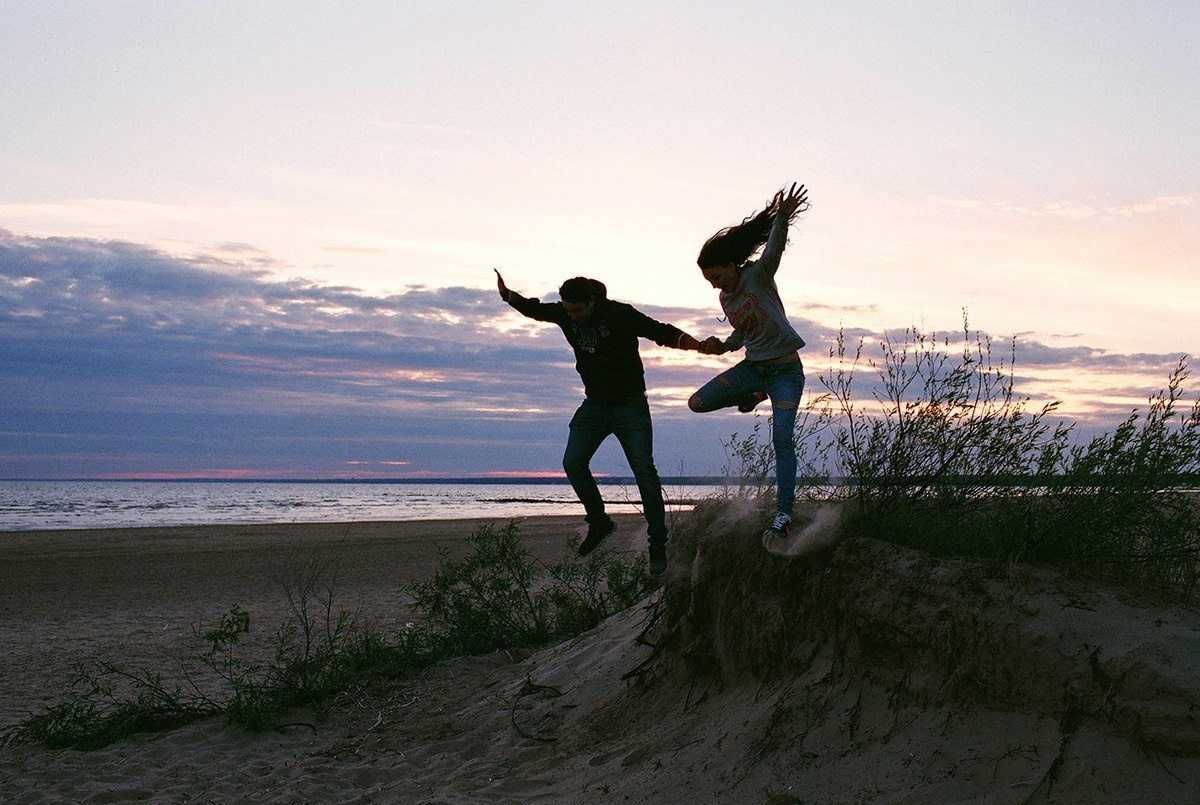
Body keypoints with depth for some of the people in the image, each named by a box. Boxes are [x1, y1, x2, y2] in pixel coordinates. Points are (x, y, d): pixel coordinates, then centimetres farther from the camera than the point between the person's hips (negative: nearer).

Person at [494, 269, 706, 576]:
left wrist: (694, 344, -33)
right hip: (594, 406, 5)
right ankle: (599, 522, 12)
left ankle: (658, 545, -5)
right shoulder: (565, 314, -1)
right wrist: (508, 294, -7)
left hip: (630, 406, -5)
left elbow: (662, 332, -16)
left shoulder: (621, 314, -16)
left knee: (643, 469, -11)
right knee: (573, 464, -9)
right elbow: (534, 309, 13)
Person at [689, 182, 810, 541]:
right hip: (753, 367, 7)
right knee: (697, 402, -4)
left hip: (786, 370, -7)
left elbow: (774, 248, -30)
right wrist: (723, 346, 3)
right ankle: (750, 397, 23)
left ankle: (783, 515, -17)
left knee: (782, 438, -20)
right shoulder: (727, 299, 8)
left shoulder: (758, 275, -11)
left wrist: (783, 217, -48)